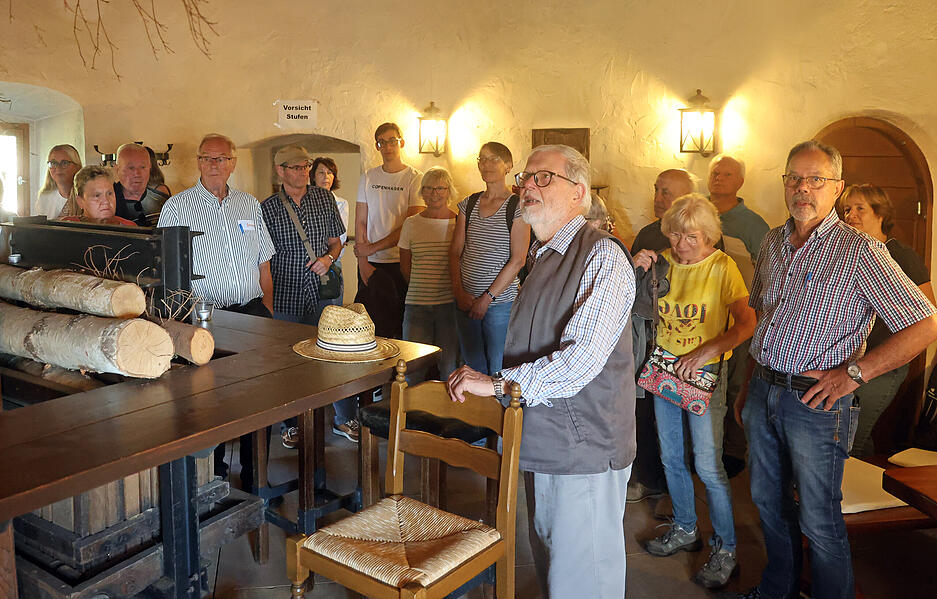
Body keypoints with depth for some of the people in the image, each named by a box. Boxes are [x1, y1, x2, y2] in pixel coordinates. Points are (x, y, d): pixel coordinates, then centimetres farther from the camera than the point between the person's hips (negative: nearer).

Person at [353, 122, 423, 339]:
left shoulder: (415, 178, -2)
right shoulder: (368, 178, 11)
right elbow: (360, 222, 9)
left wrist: (373, 248, -9)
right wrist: (363, 262, -2)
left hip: (401, 263, -3)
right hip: (370, 264, 3)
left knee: (400, 326, -1)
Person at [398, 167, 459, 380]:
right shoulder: (411, 224, 8)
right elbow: (405, 267, 14)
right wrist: (422, 288, 7)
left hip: (450, 304, -1)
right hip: (416, 304, 1)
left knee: (449, 367, 1)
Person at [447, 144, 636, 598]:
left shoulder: (603, 257, -15)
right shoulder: (542, 258, 15)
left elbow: (582, 358, -26)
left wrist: (498, 383, -20)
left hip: (584, 447, -9)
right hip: (541, 442, 9)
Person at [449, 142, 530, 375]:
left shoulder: (517, 206, -4)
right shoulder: (469, 204, 11)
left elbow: (518, 260, -9)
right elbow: (455, 251, 10)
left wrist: (488, 298, -12)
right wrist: (459, 291, -4)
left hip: (501, 302, -5)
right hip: (466, 302, 5)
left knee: (499, 371, 0)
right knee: (473, 369, 11)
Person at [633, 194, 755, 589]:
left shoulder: (722, 267, -10)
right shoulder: (662, 262, 3)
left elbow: (747, 323, -17)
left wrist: (706, 351, -26)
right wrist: (635, 271, -9)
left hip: (705, 373, -5)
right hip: (665, 369, 5)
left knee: (708, 465, -6)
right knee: (671, 457, 14)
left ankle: (725, 550, 10)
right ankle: (685, 530, 33)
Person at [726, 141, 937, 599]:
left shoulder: (860, 251, -12)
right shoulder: (773, 243, 9)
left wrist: (852, 372, -18)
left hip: (815, 402, -6)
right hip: (764, 392, 7)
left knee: (819, 521, 5)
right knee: (767, 500, 20)